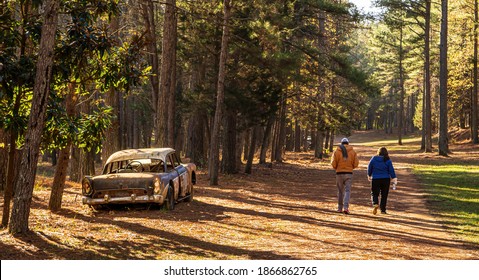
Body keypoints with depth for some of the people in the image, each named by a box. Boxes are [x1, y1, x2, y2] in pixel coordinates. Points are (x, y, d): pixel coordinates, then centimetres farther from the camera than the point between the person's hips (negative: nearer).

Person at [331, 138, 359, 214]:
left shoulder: (336, 152, -1)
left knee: (340, 191, 12)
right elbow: (356, 163, -2)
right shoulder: (352, 152, 3)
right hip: (349, 173, 0)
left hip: (339, 173, 0)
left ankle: (340, 208, 16)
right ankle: (346, 207, -18)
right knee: (347, 191, -2)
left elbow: (333, 163, -7)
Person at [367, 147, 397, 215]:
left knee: (374, 193, 9)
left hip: (375, 179, 0)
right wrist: (394, 179, 5)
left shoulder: (373, 159, -2)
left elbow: (369, 168, 6)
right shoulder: (388, 160, -3)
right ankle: (383, 210, 9)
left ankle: (375, 204, -20)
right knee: (384, 195, 9)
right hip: (386, 180, 0)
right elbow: (391, 170, -2)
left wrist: (369, 176, 23)